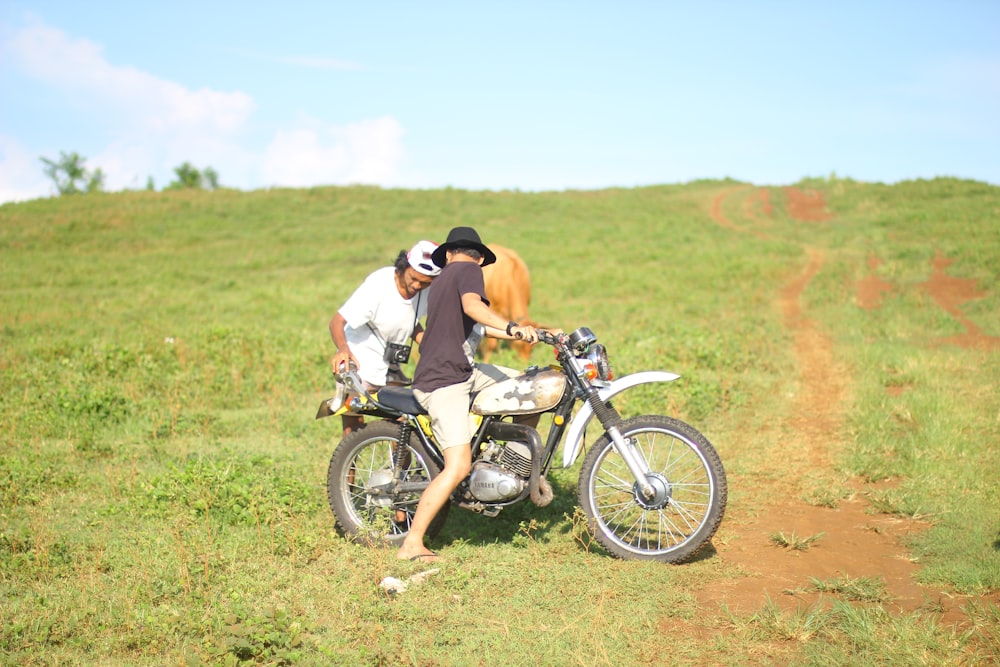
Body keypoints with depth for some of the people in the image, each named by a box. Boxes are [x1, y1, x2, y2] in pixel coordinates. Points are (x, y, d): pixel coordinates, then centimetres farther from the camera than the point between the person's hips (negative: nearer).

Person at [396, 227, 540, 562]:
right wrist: (513, 328, -35)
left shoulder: (443, 278, 24)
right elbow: (472, 306, -25)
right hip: (445, 383, -10)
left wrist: (532, 333, 24)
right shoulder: (469, 270, -3)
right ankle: (411, 545, -16)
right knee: (458, 467, -17)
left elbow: (479, 328, 27)